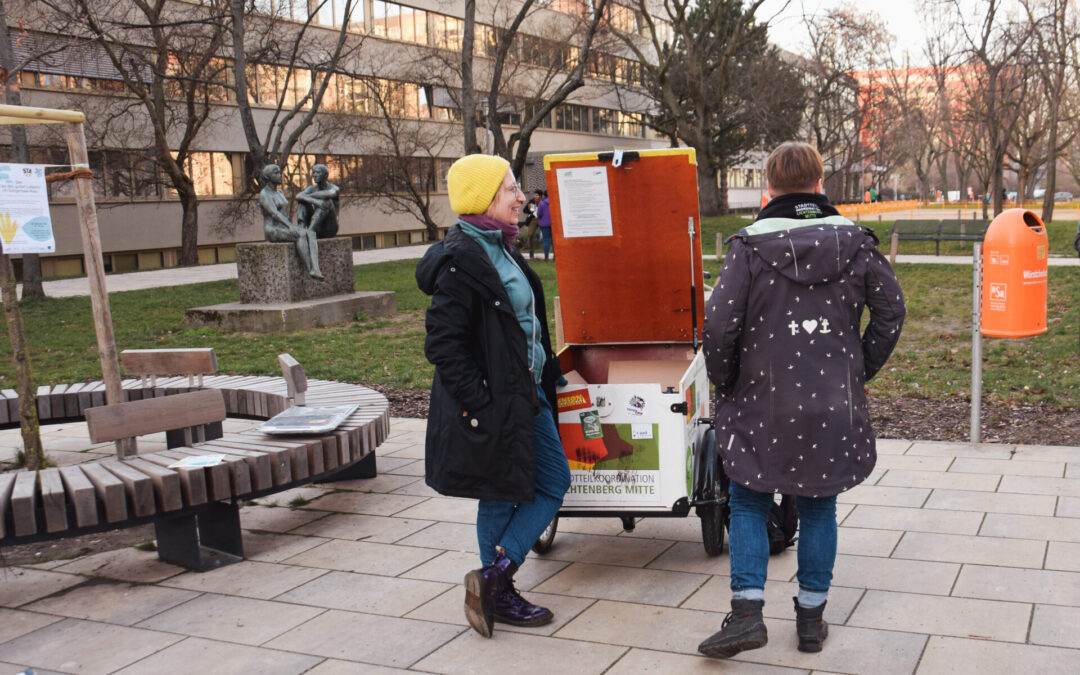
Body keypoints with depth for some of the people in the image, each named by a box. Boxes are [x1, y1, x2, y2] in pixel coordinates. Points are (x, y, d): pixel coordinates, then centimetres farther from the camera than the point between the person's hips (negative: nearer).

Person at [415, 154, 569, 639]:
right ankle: (499, 596, 18)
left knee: (554, 482, 14)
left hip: (526, 393, 10)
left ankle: (494, 578, 18)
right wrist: (477, 405, -22)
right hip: (492, 403, -10)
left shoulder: (501, 249, 10)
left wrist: (545, 378, 19)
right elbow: (443, 343, -22)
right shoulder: (461, 260, -20)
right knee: (503, 498, 3)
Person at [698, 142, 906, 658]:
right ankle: (811, 617, 21)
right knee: (818, 507, 15)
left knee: (748, 503, 12)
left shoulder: (750, 245, -8)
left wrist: (725, 383, 2)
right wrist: (859, 370, 15)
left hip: (764, 403, -2)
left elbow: (719, 325, -13)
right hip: (834, 406, 3)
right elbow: (890, 312, 5)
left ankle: (747, 610, 3)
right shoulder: (854, 241, 2)